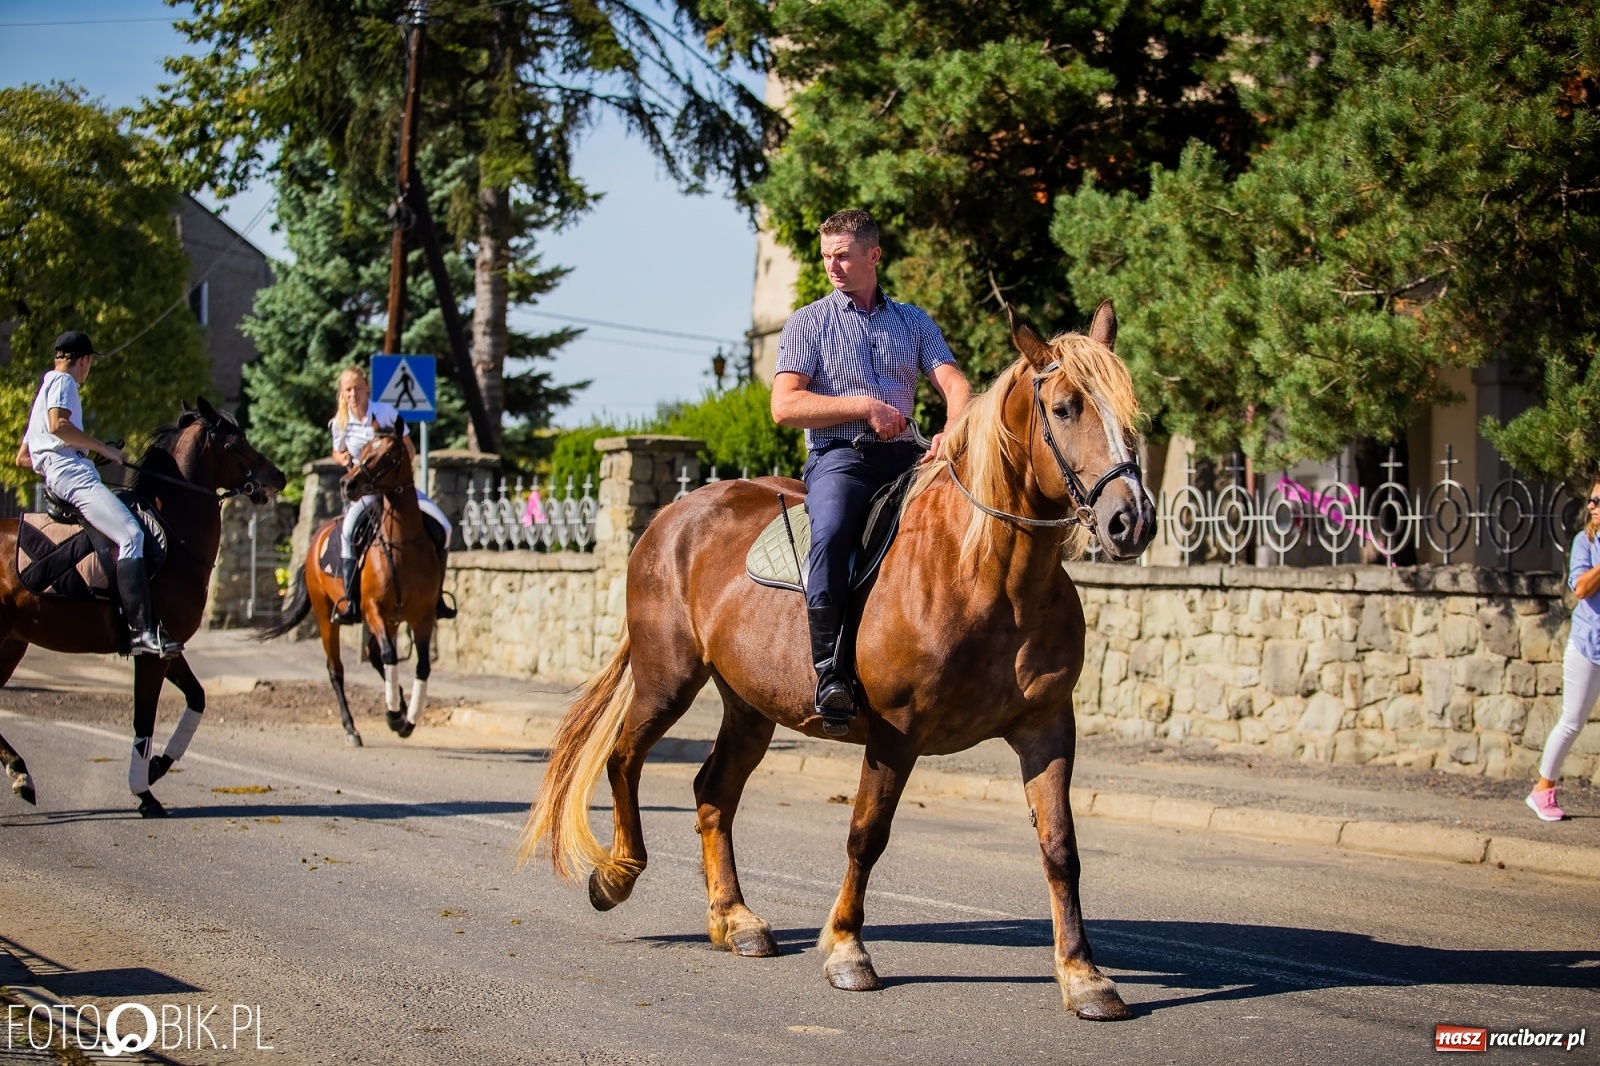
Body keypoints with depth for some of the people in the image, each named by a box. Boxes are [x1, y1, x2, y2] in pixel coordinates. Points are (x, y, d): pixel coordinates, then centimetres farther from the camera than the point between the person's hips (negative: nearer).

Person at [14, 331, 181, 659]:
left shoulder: (44, 389, 33)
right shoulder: (62, 381, 4)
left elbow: (22, 458, 33)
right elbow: (58, 425, -17)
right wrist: (104, 448, -11)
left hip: (57, 476, 11)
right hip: (71, 472, -11)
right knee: (131, 534, -26)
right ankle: (142, 629, -41)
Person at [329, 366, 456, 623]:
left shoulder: (386, 412, -6)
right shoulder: (339, 423, -3)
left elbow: (410, 450, 1)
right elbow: (337, 452, 15)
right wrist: (342, 458, -9)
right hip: (363, 488, -1)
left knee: (442, 526, -15)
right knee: (348, 531, -32)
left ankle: (435, 595, -3)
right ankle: (350, 601, -26)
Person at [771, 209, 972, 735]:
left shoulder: (913, 321, 19)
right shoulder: (808, 323, 12)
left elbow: (955, 385, 4)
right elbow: (784, 406, 0)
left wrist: (952, 432, -18)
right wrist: (864, 406, -9)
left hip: (905, 457, 3)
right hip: (839, 457, -3)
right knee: (832, 530, -35)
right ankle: (828, 668, -34)